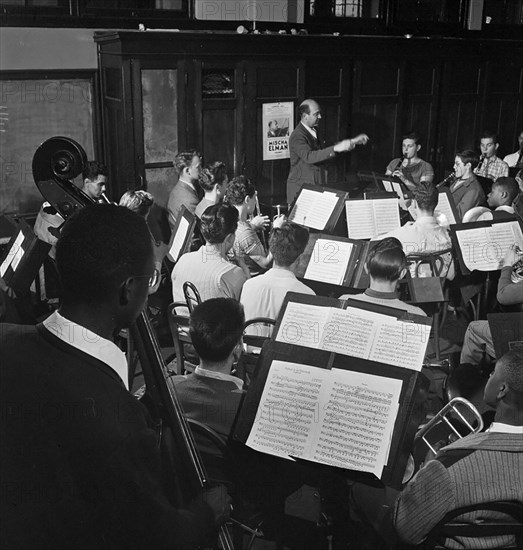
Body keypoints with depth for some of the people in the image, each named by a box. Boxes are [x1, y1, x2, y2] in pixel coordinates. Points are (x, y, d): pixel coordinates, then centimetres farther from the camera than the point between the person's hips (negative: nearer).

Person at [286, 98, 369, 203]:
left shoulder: (312, 131, 14)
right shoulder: (297, 136, -17)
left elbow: (325, 152, 22)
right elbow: (308, 156, -33)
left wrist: (353, 142, 18)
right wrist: (335, 148, -41)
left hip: (316, 186, 8)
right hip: (300, 190, -8)